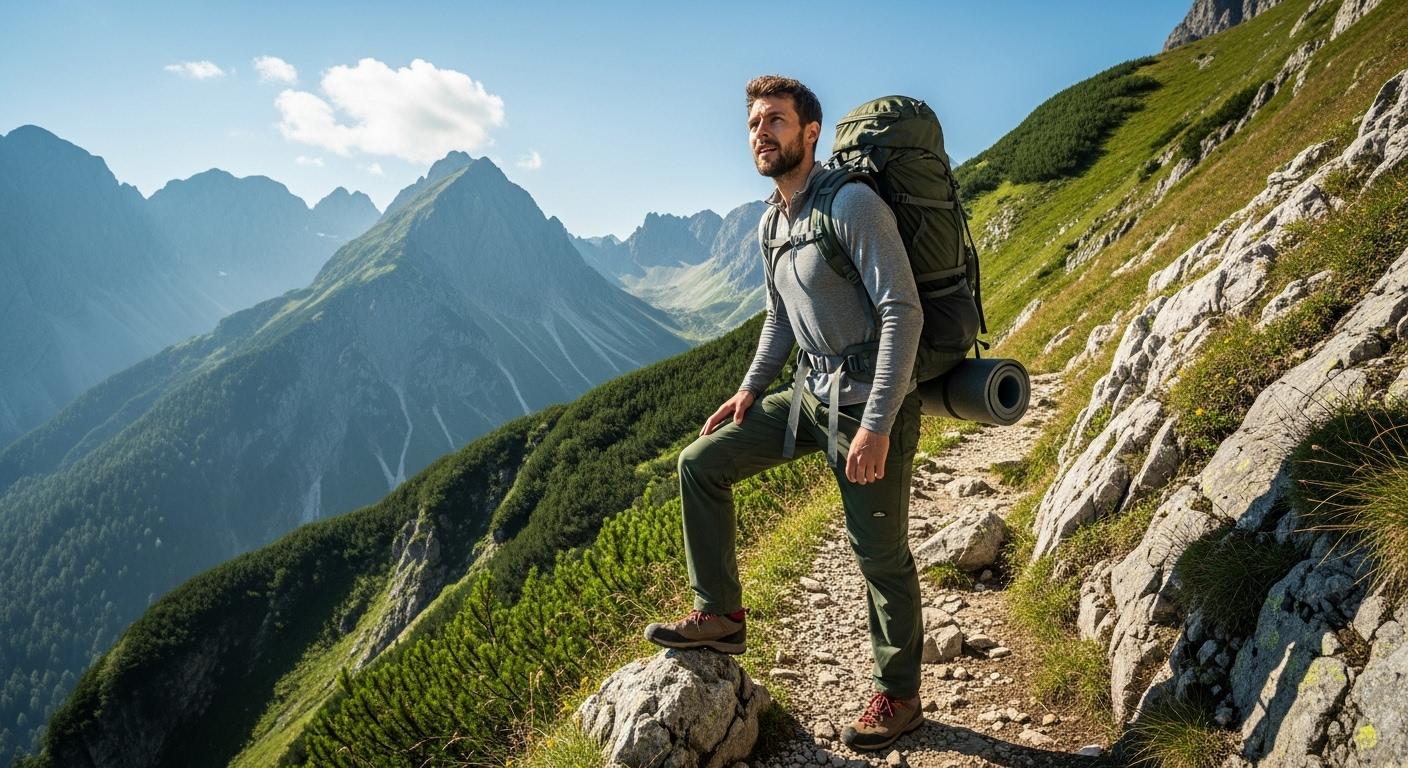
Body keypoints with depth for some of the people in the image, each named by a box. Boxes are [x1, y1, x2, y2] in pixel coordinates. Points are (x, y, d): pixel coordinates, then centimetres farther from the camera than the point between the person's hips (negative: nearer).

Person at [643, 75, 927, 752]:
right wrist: (749, 390, 12)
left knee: (880, 552, 4)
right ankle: (720, 616, 17)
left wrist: (876, 426, -25)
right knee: (700, 463, 5)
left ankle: (898, 697, 25)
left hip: (870, 402, -8)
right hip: (810, 392, 8)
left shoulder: (852, 203, -18)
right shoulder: (771, 224, 9)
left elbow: (903, 311, -22)